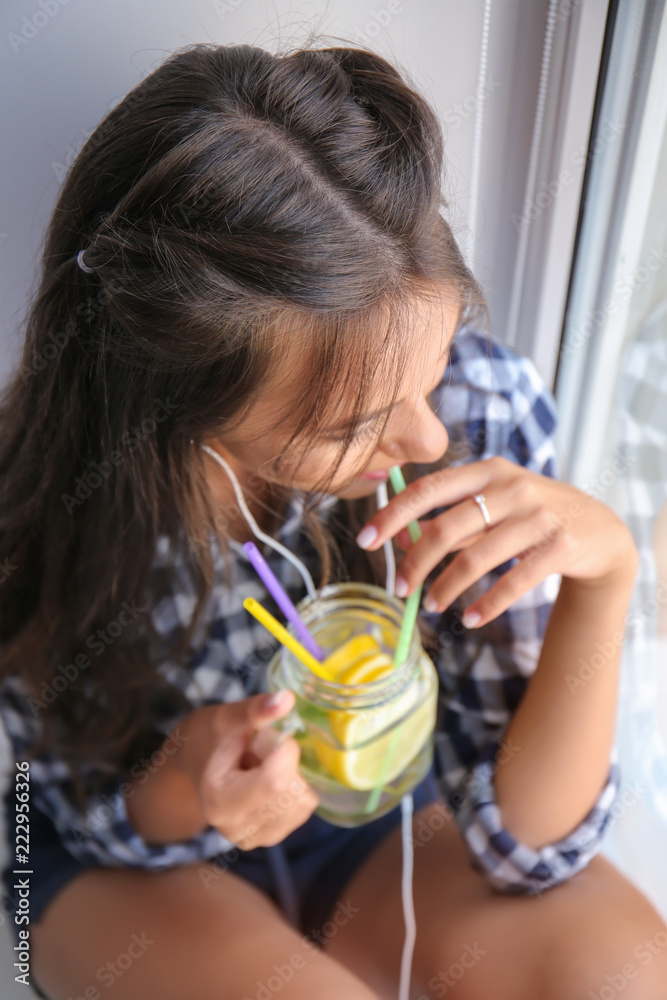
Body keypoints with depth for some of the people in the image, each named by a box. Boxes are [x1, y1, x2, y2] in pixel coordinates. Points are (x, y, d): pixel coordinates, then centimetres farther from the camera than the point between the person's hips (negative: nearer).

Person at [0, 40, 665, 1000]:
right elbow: (107, 822, -12)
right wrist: (182, 790, -35)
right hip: (136, 865, 0)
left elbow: (525, 840, -20)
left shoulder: (485, 407, -27)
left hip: (382, 811, 1)